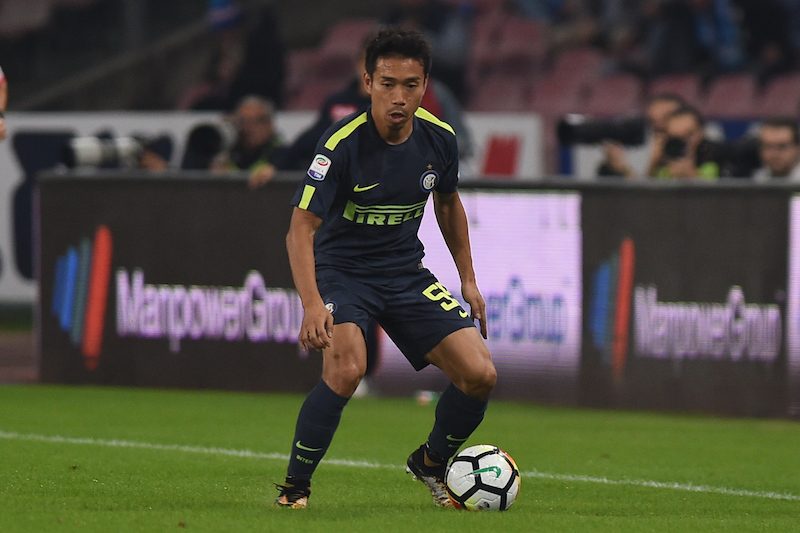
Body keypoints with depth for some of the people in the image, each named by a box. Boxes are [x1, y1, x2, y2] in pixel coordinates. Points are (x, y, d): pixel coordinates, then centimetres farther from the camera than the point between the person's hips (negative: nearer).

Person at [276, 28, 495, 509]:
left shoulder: (438, 138, -7)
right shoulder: (343, 145, -24)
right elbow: (301, 229, -24)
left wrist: (468, 281, 15)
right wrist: (313, 305, -37)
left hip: (406, 272, 5)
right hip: (341, 269, -5)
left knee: (480, 375, -6)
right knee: (347, 369, -32)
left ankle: (431, 462, 23)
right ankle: (295, 487, -14)